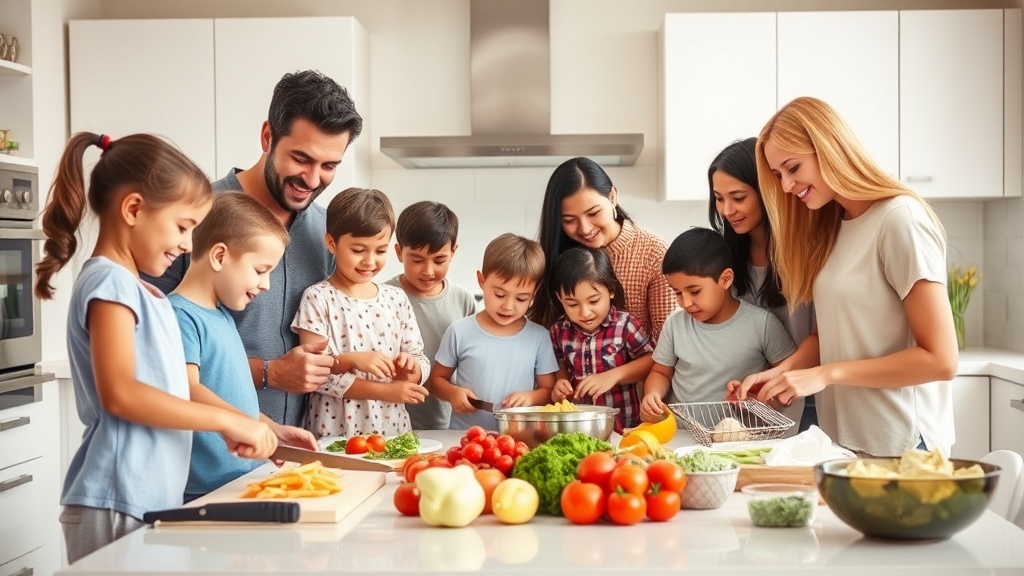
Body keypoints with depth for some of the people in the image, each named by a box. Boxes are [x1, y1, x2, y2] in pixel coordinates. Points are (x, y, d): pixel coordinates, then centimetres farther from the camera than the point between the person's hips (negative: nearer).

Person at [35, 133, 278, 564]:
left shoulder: (139, 290, 16)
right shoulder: (110, 283, -12)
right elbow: (119, 394, -22)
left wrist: (243, 426, 8)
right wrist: (227, 420, -17)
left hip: (153, 499, 9)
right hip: (117, 506, -9)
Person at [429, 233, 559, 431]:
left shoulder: (539, 337, 5)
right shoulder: (460, 332, 2)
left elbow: (549, 391, 12)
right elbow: (436, 379, 12)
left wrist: (531, 397, -9)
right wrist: (453, 393, -8)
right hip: (464, 437, 0)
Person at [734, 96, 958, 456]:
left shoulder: (901, 218, -15)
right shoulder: (831, 227, 10)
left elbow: (940, 360, -18)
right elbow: (831, 332, 10)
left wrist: (826, 374, -18)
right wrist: (783, 371, -8)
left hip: (899, 450, -7)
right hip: (841, 441, 7)